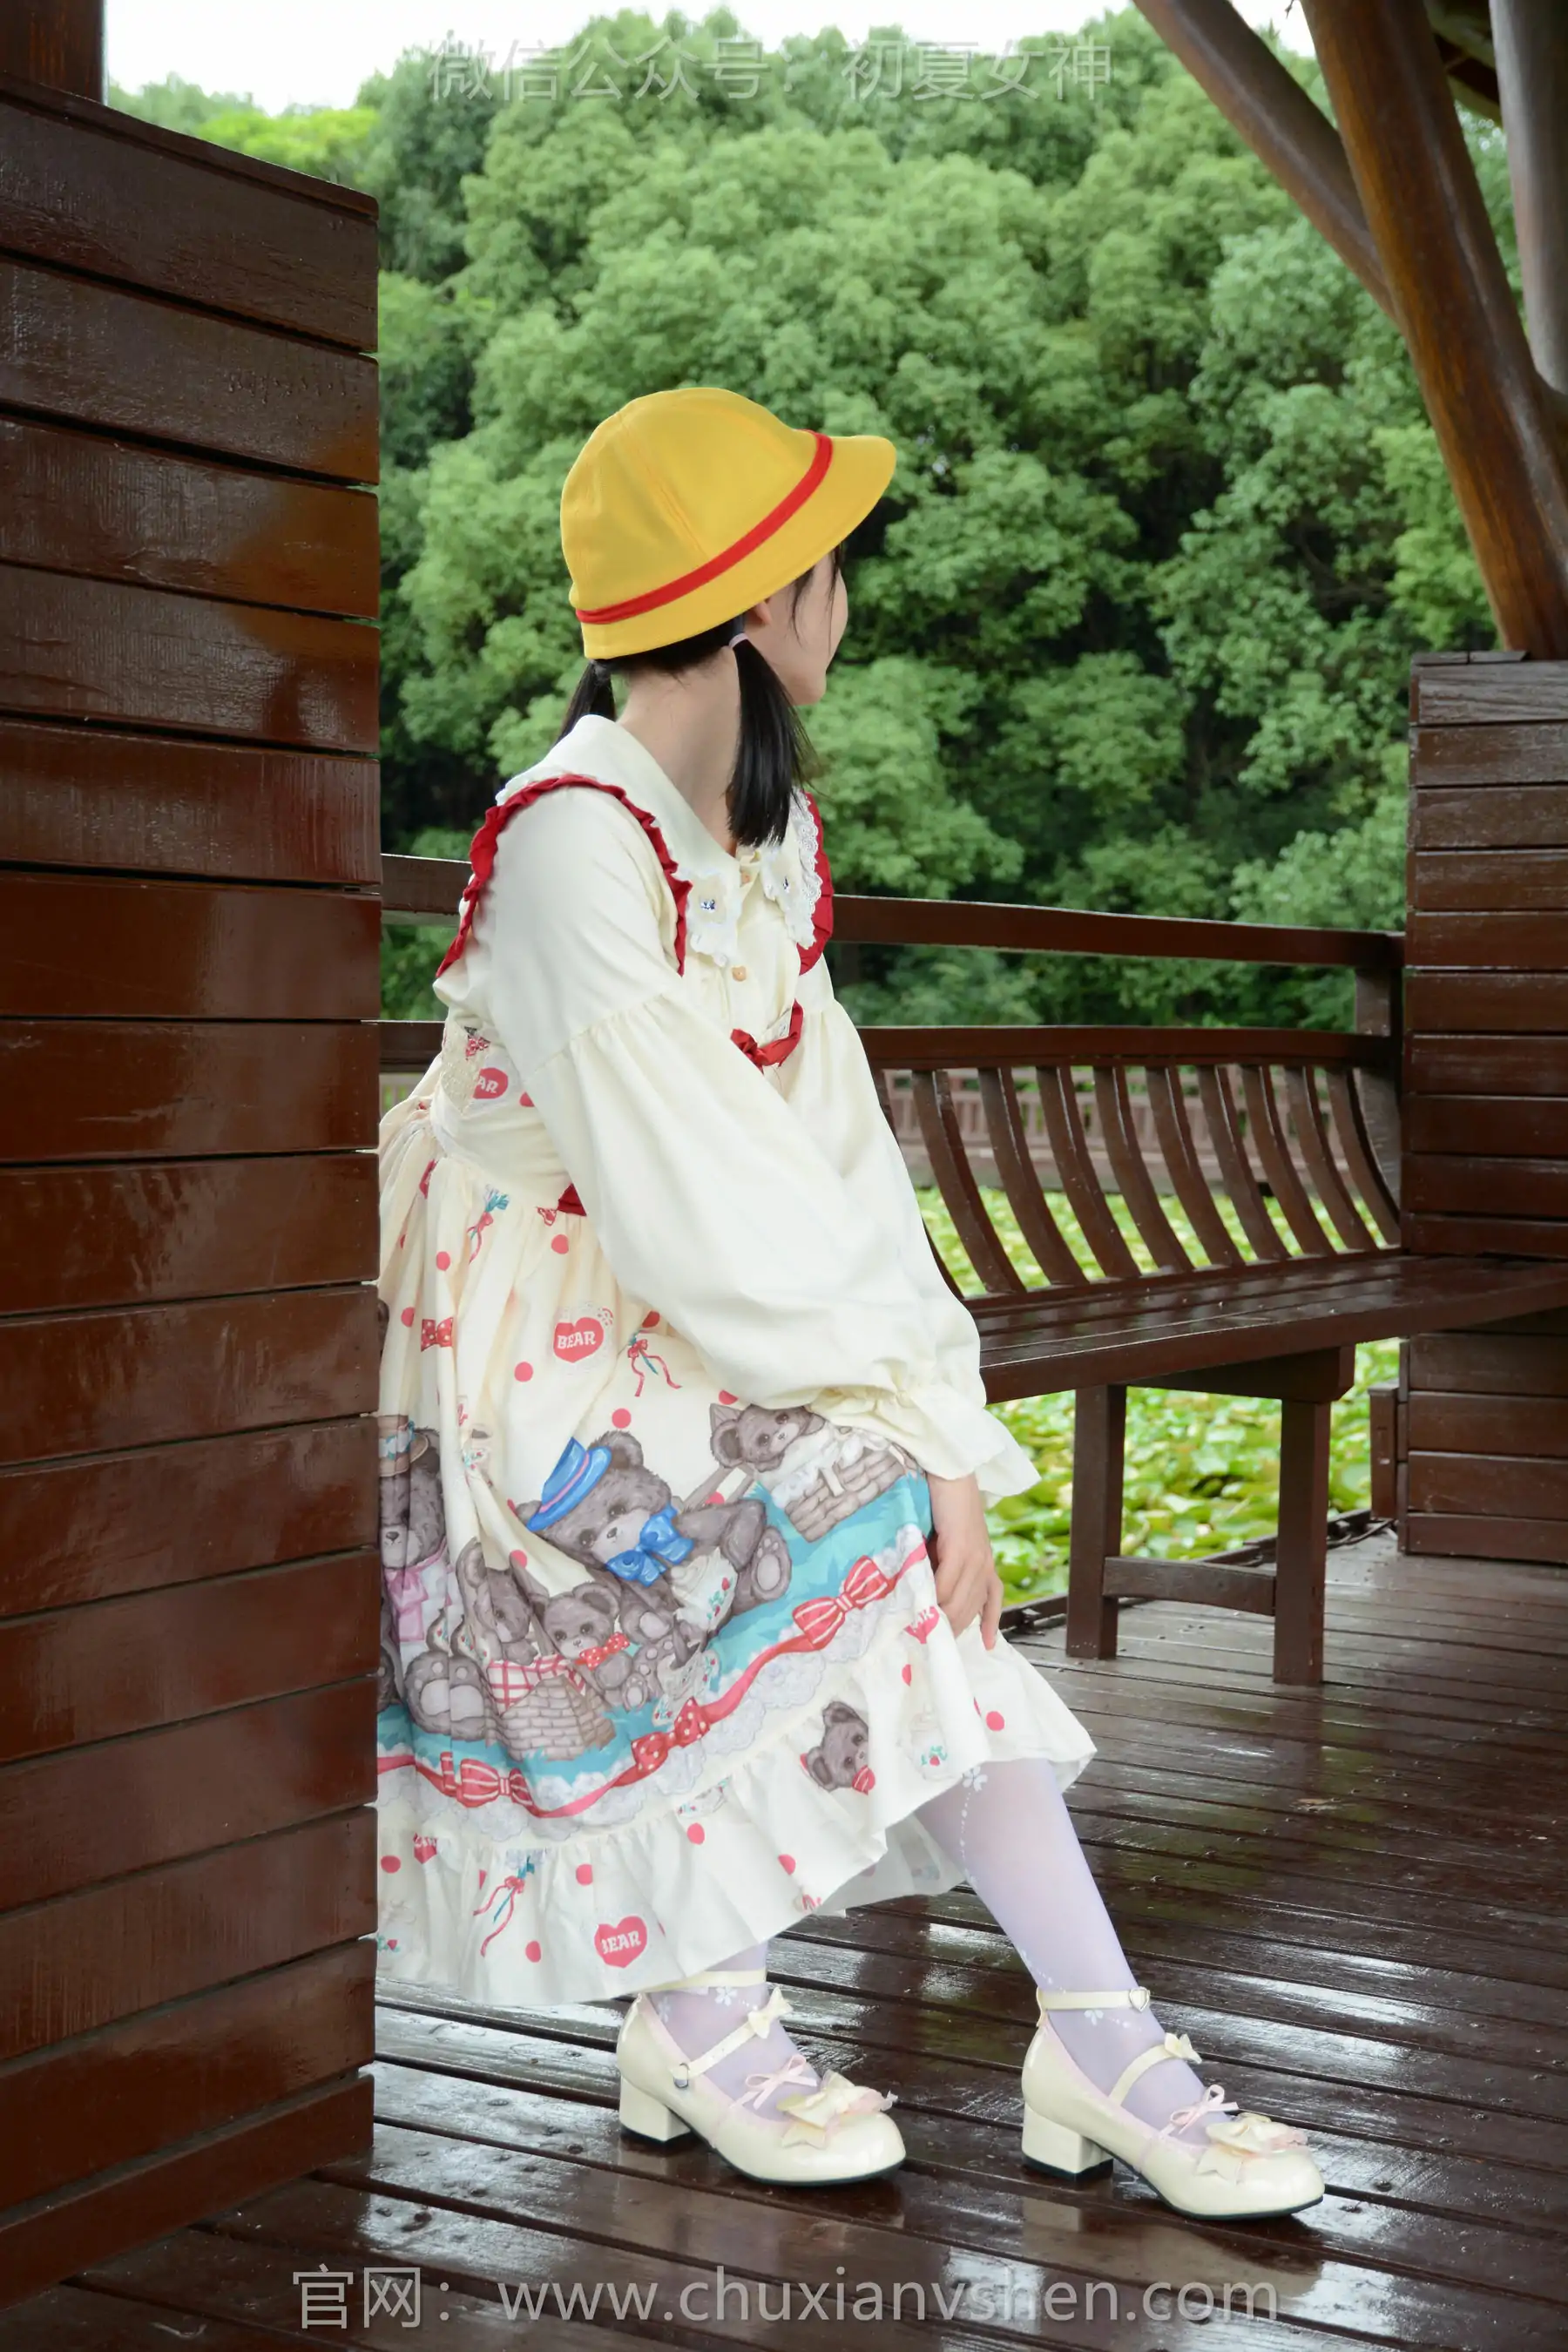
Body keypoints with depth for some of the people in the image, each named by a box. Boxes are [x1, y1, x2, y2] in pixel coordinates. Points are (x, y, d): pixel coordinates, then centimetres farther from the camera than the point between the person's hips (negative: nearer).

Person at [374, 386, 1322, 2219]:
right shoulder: (570, 843, -24)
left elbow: (826, 1135, -1)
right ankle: (694, 2017, -4)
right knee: (837, 1527, -21)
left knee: (911, 1538, -8)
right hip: (527, 1322, -8)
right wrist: (911, 1413, -22)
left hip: (685, 1310, 8)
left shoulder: (766, 814, 4)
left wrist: (932, 1408, -11)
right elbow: (695, 1207, -26)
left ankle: (1097, 2041, -2)